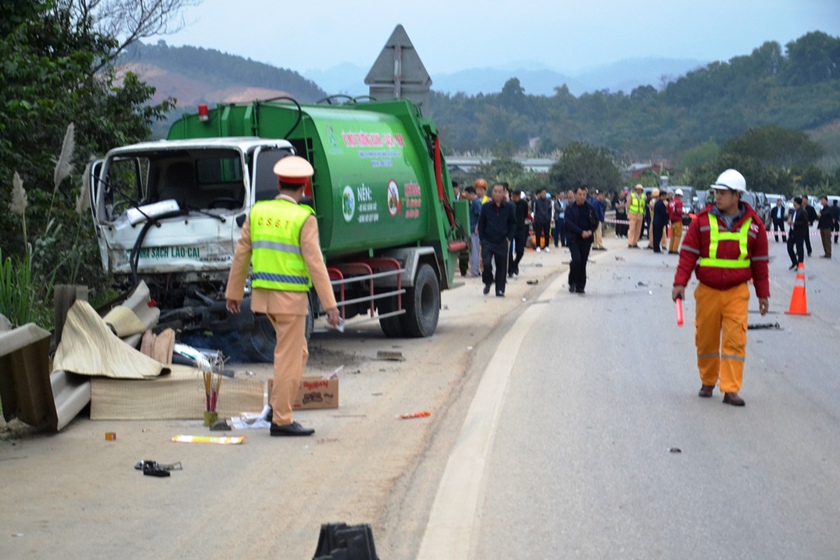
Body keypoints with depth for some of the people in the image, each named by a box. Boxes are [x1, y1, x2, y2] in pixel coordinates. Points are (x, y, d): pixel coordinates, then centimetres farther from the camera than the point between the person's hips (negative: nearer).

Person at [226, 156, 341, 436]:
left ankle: (279, 405, 18)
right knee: (288, 358, 0)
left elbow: (241, 255, 9)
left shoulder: (257, 213, 5)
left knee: (298, 353, 20)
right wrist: (329, 304, -12)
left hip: (263, 294, 6)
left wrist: (234, 293, 18)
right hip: (291, 297, -6)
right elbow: (315, 263, -15)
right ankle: (281, 420, 3)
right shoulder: (304, 219, -11)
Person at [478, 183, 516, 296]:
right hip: (487, 241, -1)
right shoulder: (486, 207, 0)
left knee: (501, 266, 3)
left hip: (502, 242, 1)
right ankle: (488, 282, 12)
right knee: (486, 263, -15)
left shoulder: (509, 207, 0)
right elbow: (481, 224, 7)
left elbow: (513, 223, 9)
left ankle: (500, 290, 12)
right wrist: (482, 238, 0)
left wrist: (509, 237, -1)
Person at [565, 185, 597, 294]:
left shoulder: (590, 208, 7)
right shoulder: (570, 208, -3)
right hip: (573, 238, -3)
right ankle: (572, 283, 2)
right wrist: (581, 232, -18)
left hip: (586, 239, 3)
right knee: (576, 260, -17)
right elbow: (569, 223, -11)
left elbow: (595, 221, 9)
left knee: (583, 262, 4)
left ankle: (580, 286, 12)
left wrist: (590, 231, -10)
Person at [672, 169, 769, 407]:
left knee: (735, 340, -9)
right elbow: (688, 253, -1)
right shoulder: (703, 220, -2)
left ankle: (731, 390, -6)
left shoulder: (753, 225, 2)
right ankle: (708, 382, 27)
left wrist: (763, 294, 11)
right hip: (707, 291, 0)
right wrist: (680, 283, -10)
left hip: (737, 292, 0)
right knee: (706, 339, 8)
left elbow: (760, 262, 9)